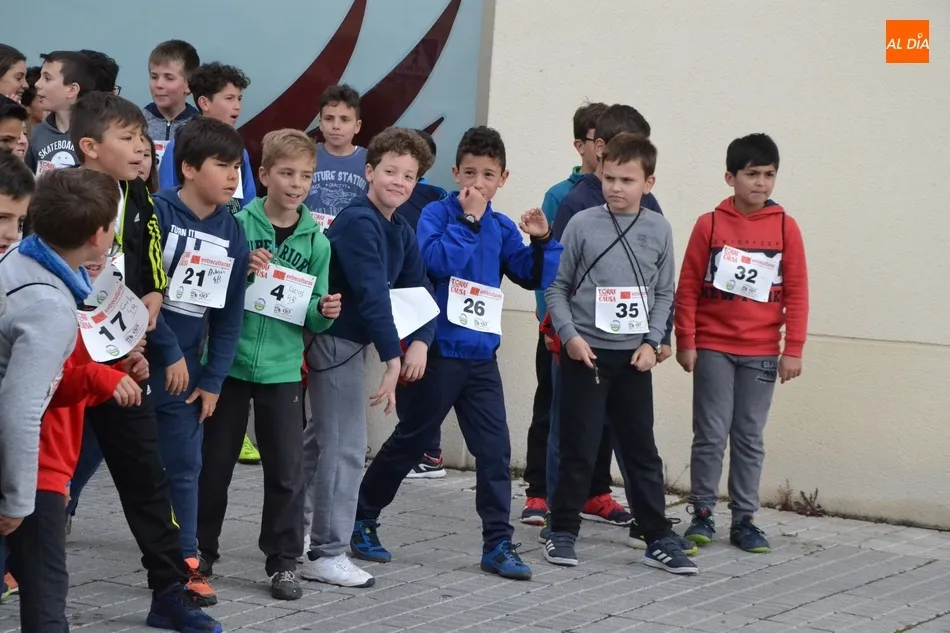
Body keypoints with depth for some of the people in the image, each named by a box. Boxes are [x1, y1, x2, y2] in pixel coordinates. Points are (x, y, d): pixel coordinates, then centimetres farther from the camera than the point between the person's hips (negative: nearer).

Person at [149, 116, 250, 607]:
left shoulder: (233, 234, 5)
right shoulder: (157, 213, -12)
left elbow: (230, 314, 8)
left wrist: (213, 379, 3)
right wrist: (169, 352, -12)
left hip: (185, 366, 5)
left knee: (184, 466, 8)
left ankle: (185, 561, 16)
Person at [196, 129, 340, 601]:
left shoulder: (316, 240, 4)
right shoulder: (237, 225, -5)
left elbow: (312, 319, 8)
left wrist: (324, 312, -14)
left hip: (282, 368, 2)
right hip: (230, 361, -1)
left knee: (286, 467, 0)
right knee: (215, 461, 8)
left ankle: (283, 561, 12)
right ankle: (201, 549, 24)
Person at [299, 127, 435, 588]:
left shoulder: (401, 231, 9)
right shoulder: (359, 223, -19)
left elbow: (418, 290, 8)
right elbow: (372, 294, -26)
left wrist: (420, 341, -10)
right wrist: (392, 357, -29)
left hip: (351, 341, 10)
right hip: (336, 340, -10)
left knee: (321, 439, 19)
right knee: (345, 446, -7)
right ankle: (327, 555, -1)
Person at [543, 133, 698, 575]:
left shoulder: (659, 230, 3)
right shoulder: (583, 224, -4)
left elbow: (664, 294, 9)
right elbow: (557, 288, 0)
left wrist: (652, 341, -3)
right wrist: (569, 334, -12)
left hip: (634, 355, 2)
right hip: (585, 353, -2)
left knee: (642, 450, 7)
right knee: (578, 448, 2)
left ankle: (658, 538, 12)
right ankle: (562, 531, 15)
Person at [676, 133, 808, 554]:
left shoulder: (785, 227, 1)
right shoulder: (709, 224, -2)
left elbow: (796, 292, 2)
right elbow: (688, 287, 0)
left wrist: (793, 349, -1)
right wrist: (685, 342, -3)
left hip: (761, 352, 1)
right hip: (713, 348, -1)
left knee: (750, 437, 7)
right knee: (711, 435, 1)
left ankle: (744, 520, 13)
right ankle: (702, 514, 11)